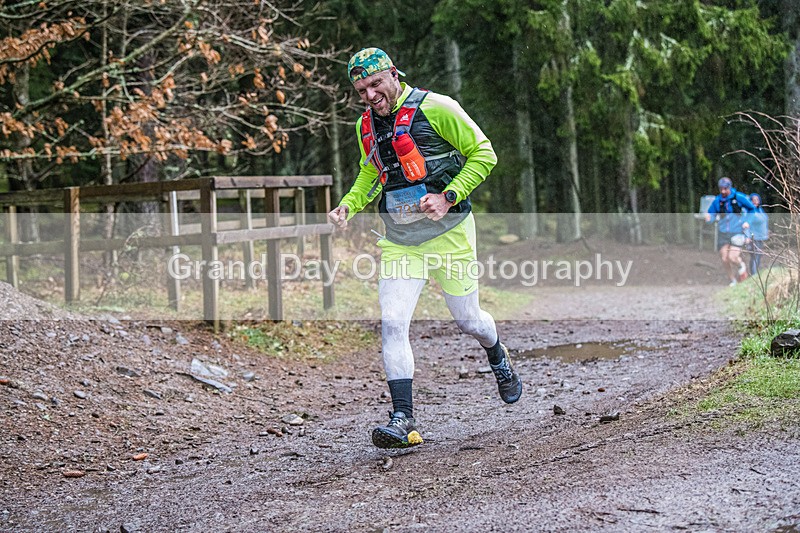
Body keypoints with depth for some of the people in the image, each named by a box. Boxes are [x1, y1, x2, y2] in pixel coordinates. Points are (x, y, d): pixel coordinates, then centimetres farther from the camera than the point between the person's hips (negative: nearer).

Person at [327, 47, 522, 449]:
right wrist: (348, 205, 4)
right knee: (392, 324, -10)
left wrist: (448, 197, -18)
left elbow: (483, 154, -9)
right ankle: (403, 420, -8)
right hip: (399, 239, 5)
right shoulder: (366, 126, 7)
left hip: (447, 231, -4)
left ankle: (498, 359, 44)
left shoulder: (435, 108, -13)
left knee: (467, 319, 9)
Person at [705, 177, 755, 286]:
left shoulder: (739, 197, -7)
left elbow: (752, 208, 6)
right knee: (724, 259, -1)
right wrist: (708, 217, -14)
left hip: (737, 232, -3)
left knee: (732, 257, -18)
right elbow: (711, 213, 10)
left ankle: (741, 265, 17)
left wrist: (748, 222, -3)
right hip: (723, 233, 3)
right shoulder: (717, 201, 0)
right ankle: (733, 280, 19)